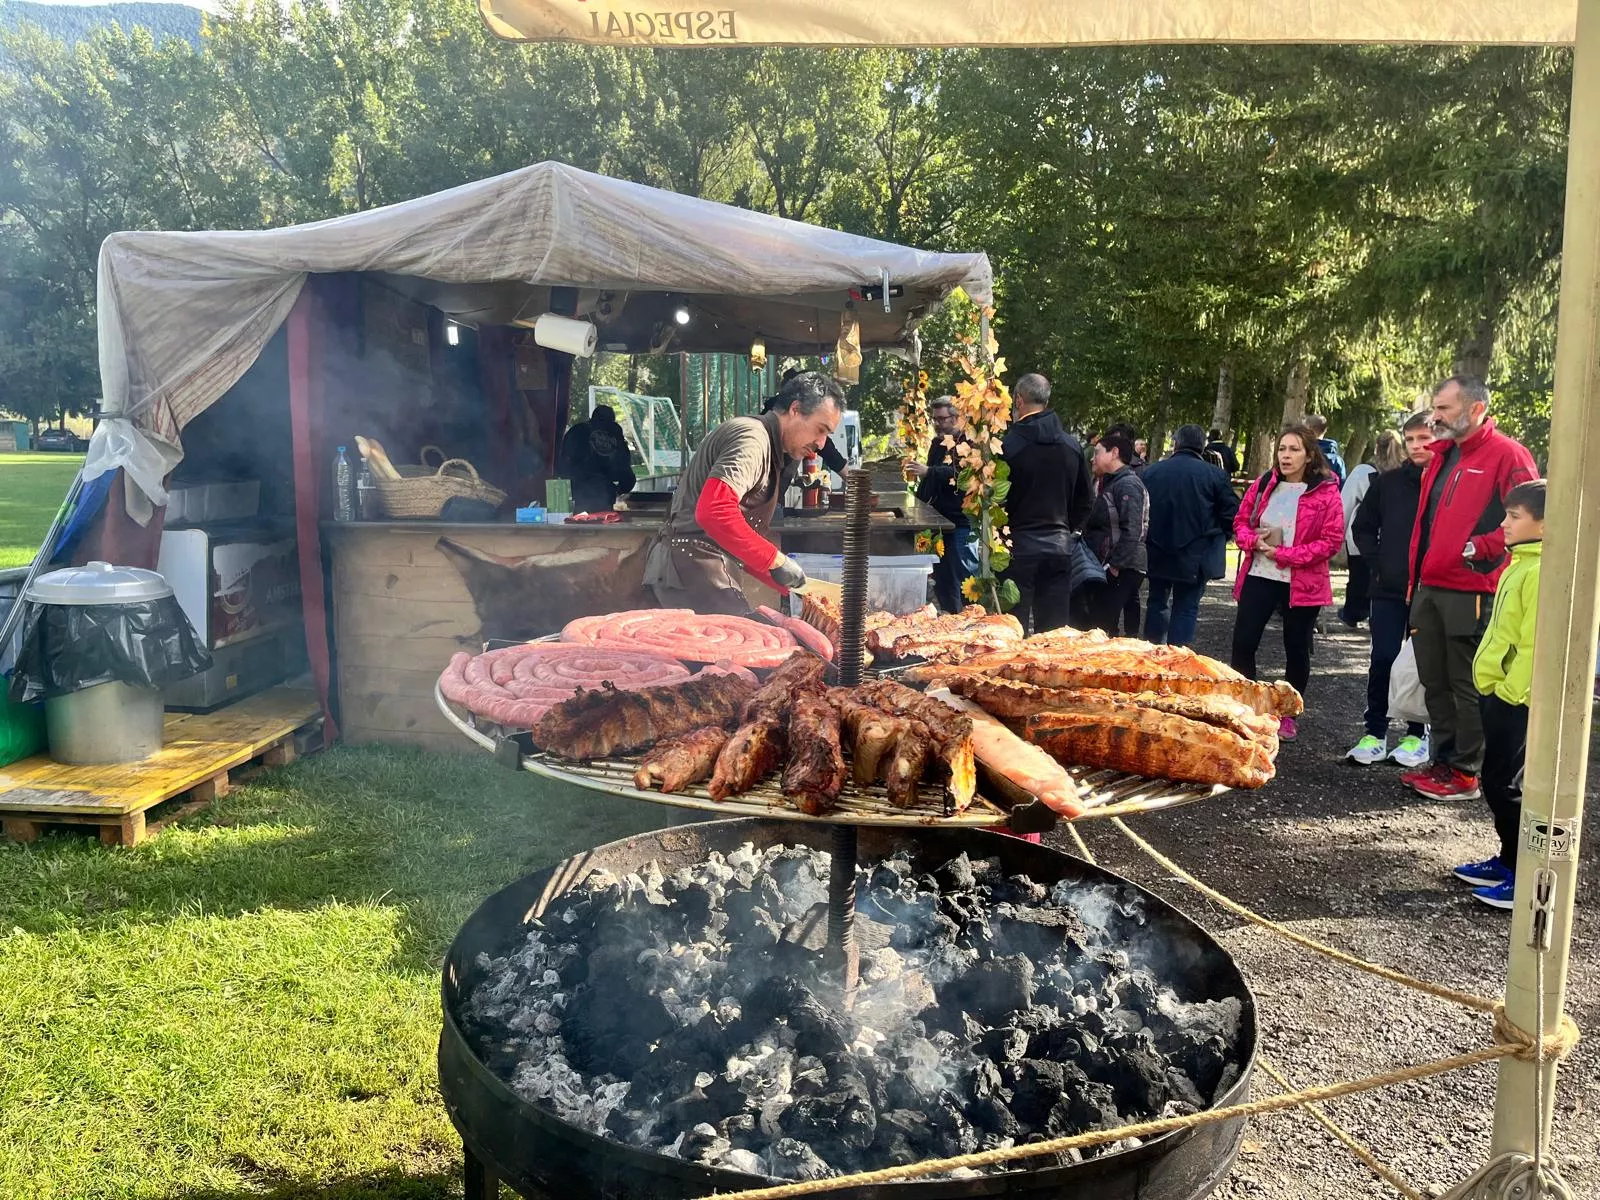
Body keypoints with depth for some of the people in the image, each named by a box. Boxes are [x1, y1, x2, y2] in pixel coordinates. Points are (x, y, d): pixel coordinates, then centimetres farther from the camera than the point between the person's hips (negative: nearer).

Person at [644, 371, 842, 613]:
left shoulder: (769, 451, 22)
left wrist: (793, 586, 14)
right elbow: (713, 511, -28)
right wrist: (776, 560, -21)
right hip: (695, 569, -10)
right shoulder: (753, 437, -11)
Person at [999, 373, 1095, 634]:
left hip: (1018, 546, -5)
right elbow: (1087, 500, 13)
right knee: (1054, 633, 9)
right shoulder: (1072, 445, 6)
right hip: (1060, 548, 5)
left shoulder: (1007, 445, -11)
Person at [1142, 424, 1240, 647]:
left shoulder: (1151, 471, -1)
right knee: (1186, 608, 3)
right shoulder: (1215, 475, -8)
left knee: (1157, 602, 17)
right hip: (1195, 556, -2)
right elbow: (1231, 513, -8)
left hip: (1157, 553, 2)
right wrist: (1217, 537, 9)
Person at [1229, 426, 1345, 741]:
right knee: (1242, 643, 1)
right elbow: (1241, 522, 12)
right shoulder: (1263, 485, 6)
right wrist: (1254, 540, -10)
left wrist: (1285, 554, -18)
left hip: (1302, 583, -3)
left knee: (1296, 650, 9)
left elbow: (1332, 540, -12)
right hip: (1259, 577, 3)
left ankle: (1288, 714, 25)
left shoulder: (1326, 492, -8)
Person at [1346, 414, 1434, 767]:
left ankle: (1417, 734, 17)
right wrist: (1377, 564, 2)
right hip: (1388, 589, 2)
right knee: (1382, 660, 3)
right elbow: (1362, 527, 12)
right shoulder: (1388, 482, 5)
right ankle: (1374, 732, 11)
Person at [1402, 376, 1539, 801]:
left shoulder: (1506, 455, -9)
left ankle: (1465, 774, 9)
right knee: (1435, 683, 14)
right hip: (1429, 588, 8)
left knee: (1468, 687, 1)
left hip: (1470, 592, -8)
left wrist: (1480, 548, -18)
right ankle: (1443, 761, 25)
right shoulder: (1441, 455, 17)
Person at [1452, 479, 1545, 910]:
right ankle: (1510, 861, 26)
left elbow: (1535, 644, -22)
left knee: (1504, 783, -5)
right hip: (1499, 689, 10)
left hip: (1515, 696, -10)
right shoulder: (1521, 563, 14)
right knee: (1497, 780, 16)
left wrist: (1511, 690, -20)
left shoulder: (1541, 572, -18)